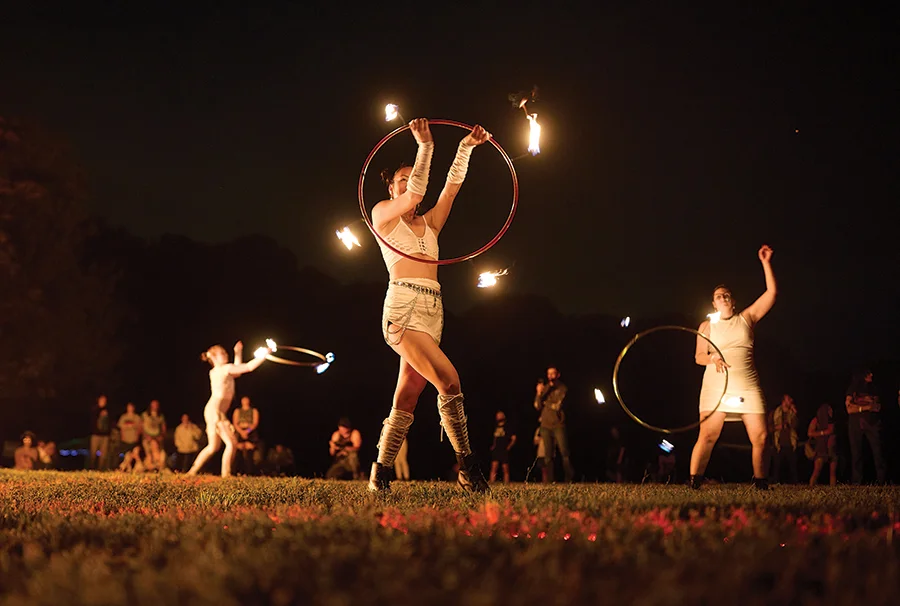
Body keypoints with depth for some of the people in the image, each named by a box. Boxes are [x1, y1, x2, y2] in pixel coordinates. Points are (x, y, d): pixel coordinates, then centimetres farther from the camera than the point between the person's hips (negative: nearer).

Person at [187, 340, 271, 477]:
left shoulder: (215, 372, 19)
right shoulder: (224, 368, -7)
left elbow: (237, 372, 34)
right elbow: (249, 367, -10)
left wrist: (237, 354, 31)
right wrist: (264, 354, -4)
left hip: (214, 411, 10)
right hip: (215, 410, -10)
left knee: (213, 446, 16)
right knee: (231, 443, -11)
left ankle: (192, 471, 19)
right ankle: (225, 474, -15)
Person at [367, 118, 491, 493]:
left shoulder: (430, 223, 24)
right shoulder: (382, 214, 10)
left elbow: (452, 186, 14)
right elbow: (414, 195, -6)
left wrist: (466, 147, 4)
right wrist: (424, 146, -7)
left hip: (432, 313, 6)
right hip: (402, 309, -6)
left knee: (406, 400, 4)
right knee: (449, 380, -21)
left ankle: (380, 474, 10)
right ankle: (467, 467, -19)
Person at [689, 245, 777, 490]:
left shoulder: (746, 318, 12)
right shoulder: (707, 326, 12)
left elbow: (772, 292, 7)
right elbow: (698, 356, 8)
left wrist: (765, 263, 2)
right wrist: (712, 358, -15)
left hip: (747, 386, 1)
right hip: (716, 385, -1)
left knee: (760, 437, -6)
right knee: (707, 436, -12)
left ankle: (760, 482, 6)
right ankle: (694, 482, -10)